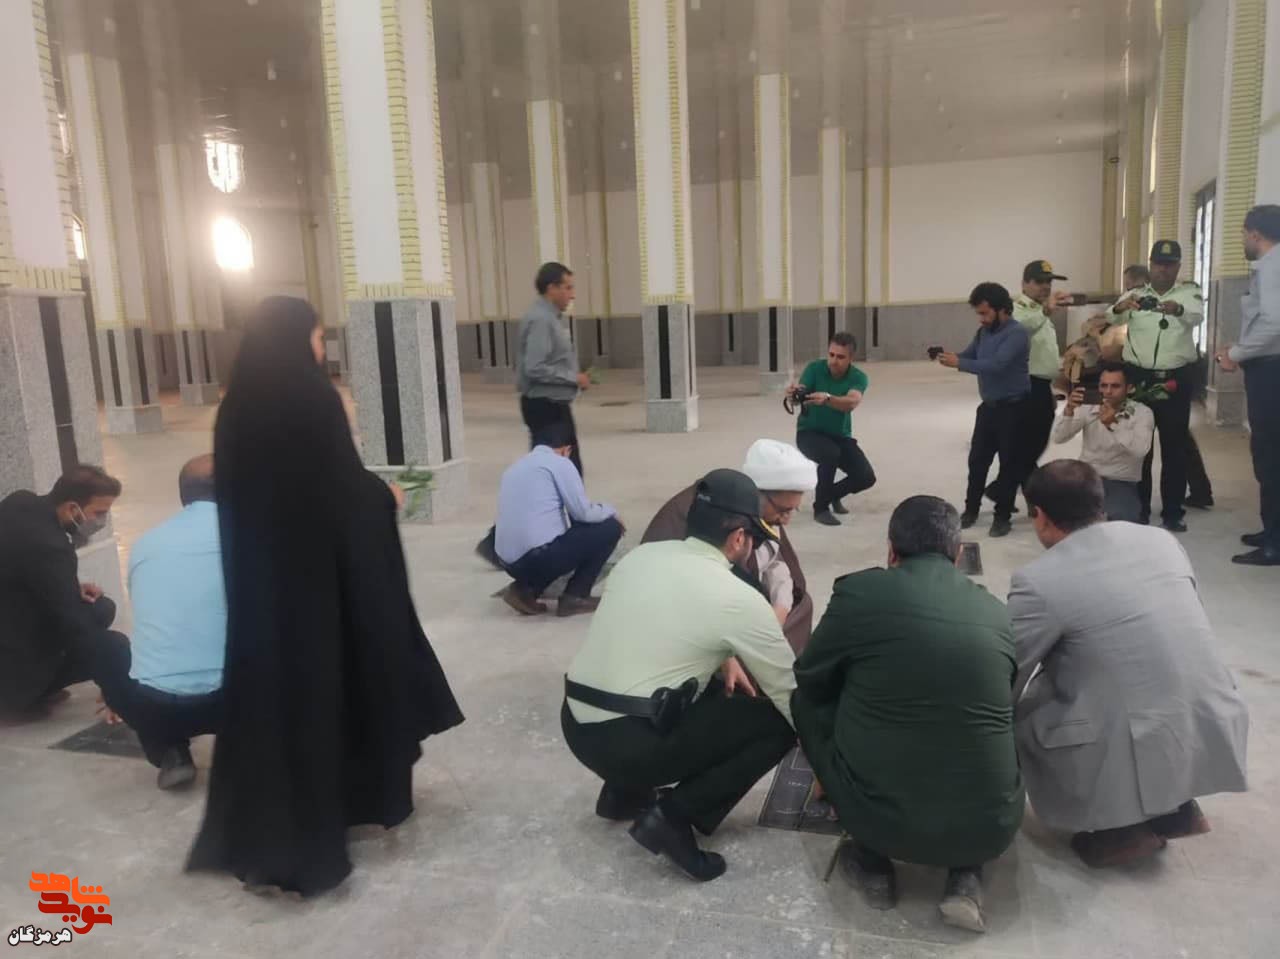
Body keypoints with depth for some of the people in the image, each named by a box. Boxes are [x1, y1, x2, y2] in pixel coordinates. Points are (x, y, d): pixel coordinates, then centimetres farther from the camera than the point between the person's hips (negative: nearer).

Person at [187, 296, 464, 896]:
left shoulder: (236, 406, 4)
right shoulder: (312, 398, -16)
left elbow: (236, 491, 11)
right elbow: (348, 491, -16)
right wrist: (386, 495, 4)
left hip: (259, 576, 6)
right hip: (323, 574, -6)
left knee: (270, 687, 13)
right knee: (330, 681, 11)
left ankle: (260, 832, 24)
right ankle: (360, 796, 29)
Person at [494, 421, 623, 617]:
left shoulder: (515, 467, 22)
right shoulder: (559, 462, 0)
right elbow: (583, 513, -3)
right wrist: (611, 511, 17)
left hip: (512, 561, 8)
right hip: (540, 555, -8)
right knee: (610, 529, 8)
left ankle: (525, 589, 11)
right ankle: (575, 597, 7)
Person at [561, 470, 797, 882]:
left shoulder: (639, 555, 7)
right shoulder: (740, 598, -10)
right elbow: (788, 689, 4)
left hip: (576, 726, 7)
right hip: (629, 744, -7)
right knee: (780, 719, 3)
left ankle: (625, 789, 22)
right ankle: (674, 814, -3)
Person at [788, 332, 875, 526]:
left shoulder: (858, 378, -13)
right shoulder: (814, 369, -14)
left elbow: (852, 403, -34)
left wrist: (827, 398, -55)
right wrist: (794, 393, -53)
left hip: (840, 435, 3)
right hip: (810, 432, -3)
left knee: (866, 477, -13)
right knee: (830, 454, -35)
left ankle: (833, 494, 20)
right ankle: (821, 507, -14)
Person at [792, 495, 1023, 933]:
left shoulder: (860, 590, -5)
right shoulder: (997, 612, 6)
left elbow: (810, 680, 11)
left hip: (881, 817, -3)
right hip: (990, 828, 3)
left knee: (806, 700, 19)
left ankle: (873, 861, 17)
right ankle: (966, 876, 13)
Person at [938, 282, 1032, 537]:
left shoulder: (1017, 333, -19)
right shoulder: (984, 331, 6)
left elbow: (996, 365, -29)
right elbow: (968, 356, 8)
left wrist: (958, 363, -30)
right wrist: (949, 357, -15)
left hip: (1013, 409, -7)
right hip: (988, 406, 7)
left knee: (1010, 462, 3)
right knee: (977, 459, 11)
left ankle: (1003, 516, 11)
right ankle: (971, 509, 24)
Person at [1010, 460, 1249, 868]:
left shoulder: (1039, 580, -13)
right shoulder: (1161, 539, 6)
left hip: (1138, 755, -6)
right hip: (1217, 735, 7)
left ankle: (1121, 825, 9)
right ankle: (1175, 806, 23)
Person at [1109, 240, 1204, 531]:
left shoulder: (1189, 292, 4)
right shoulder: (1135, 295, 7)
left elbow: (1197, 315, -19)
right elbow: (1110, 319, -13)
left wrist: (1177, 309, -42)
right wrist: (1119, 308, -37)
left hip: (1176, 380, -1)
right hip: (1138, 378, 1)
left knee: (1174, 446, 4)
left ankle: (1172, 512, 12)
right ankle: (1138, 509, 14)